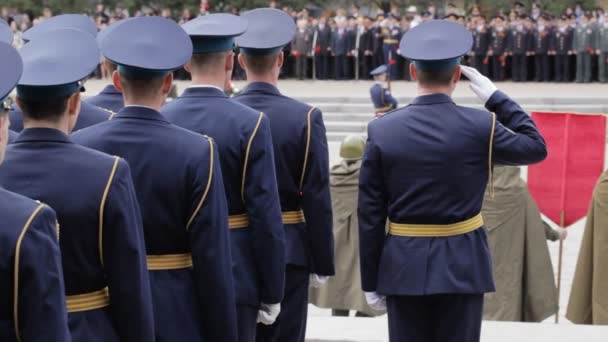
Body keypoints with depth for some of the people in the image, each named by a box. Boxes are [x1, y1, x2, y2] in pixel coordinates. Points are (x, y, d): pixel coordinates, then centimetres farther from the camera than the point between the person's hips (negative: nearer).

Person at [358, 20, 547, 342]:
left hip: (404, 267, 1)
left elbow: (370, 216, -3)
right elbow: (536, 147, 10)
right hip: (462, 266, -1)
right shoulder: (481, 126, -8)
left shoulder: (382, 131, -5)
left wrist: (370, 281, 5)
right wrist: (496, 98, 11)